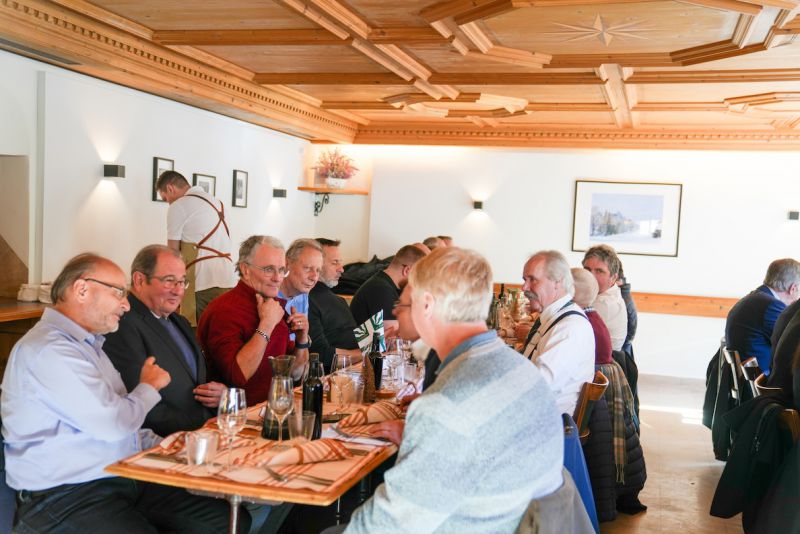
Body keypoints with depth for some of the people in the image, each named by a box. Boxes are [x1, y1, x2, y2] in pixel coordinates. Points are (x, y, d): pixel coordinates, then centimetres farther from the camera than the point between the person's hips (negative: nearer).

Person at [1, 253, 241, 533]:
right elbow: (114, 424, -20)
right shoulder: (47, 350, -16)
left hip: (126, 480, 10)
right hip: (65, 497, -10)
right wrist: (149, 387, 0)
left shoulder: (87, 343, 19)